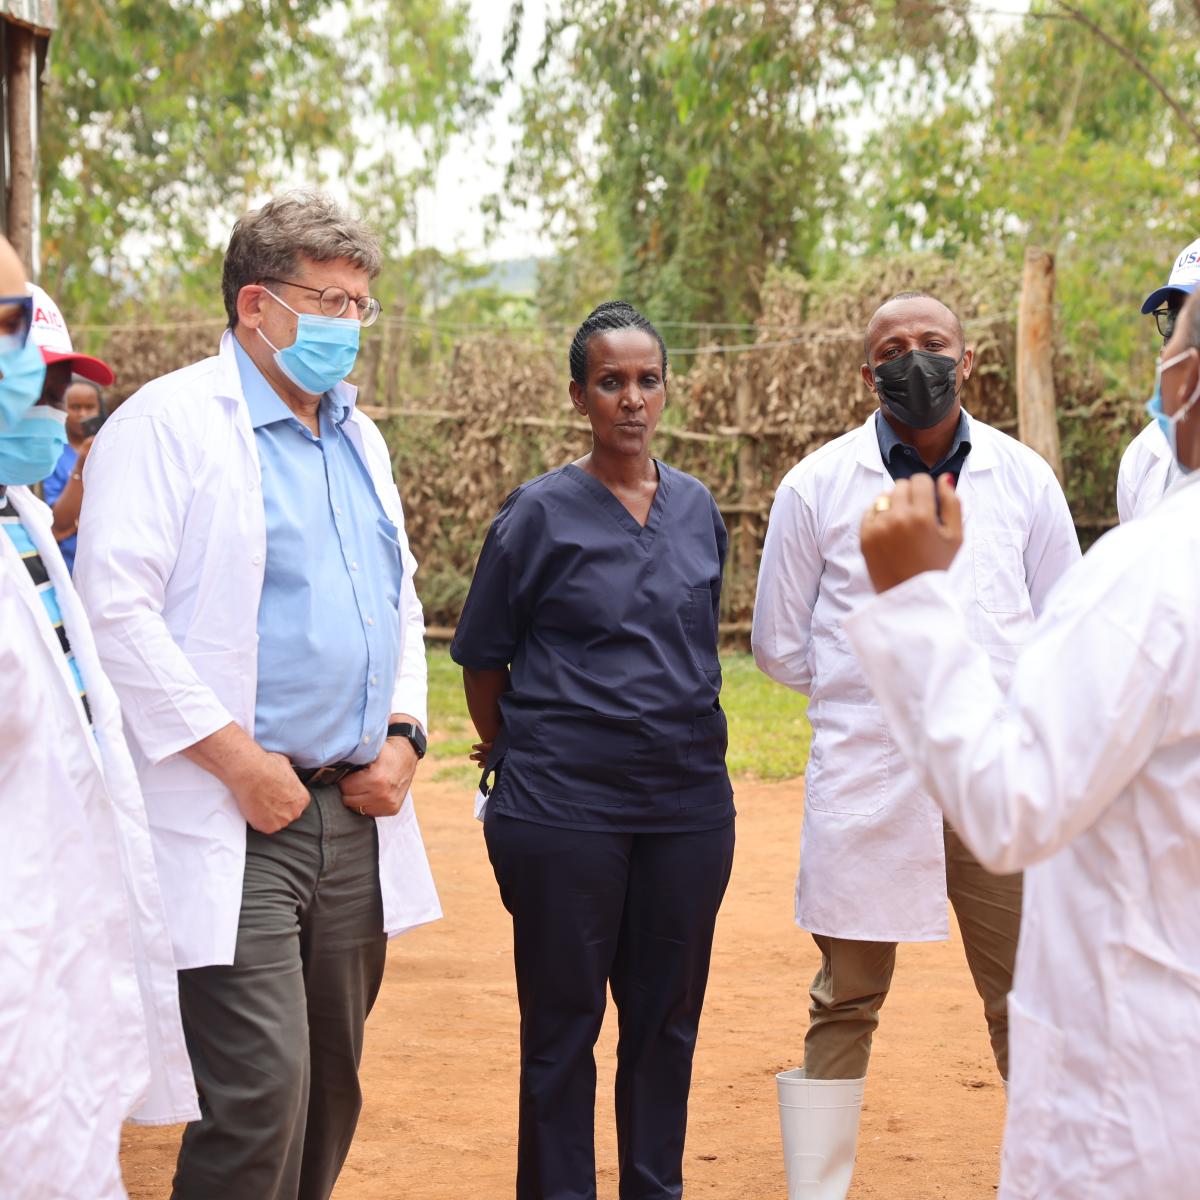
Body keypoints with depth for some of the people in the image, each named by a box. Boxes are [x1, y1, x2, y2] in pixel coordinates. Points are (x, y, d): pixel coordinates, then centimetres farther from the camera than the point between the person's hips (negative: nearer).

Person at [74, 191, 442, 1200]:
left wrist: (403, 734, 7)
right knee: (262, 1094, -14)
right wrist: (236, 758, -16)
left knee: (330, 1093, 11)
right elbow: (115, 608, -16)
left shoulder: (360, 438, 18)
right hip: (234, 821, -7)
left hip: (355, 814, 8)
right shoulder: (171, 421, -7)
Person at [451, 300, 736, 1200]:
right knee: (563, 1023, 4)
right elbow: (482, 657, 3)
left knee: (668, 1020, 11)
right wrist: (517, 757, 10)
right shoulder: (541, 512, -5)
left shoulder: (698, 509, 8)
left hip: (689, 803, 4)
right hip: (564, 808, -4)